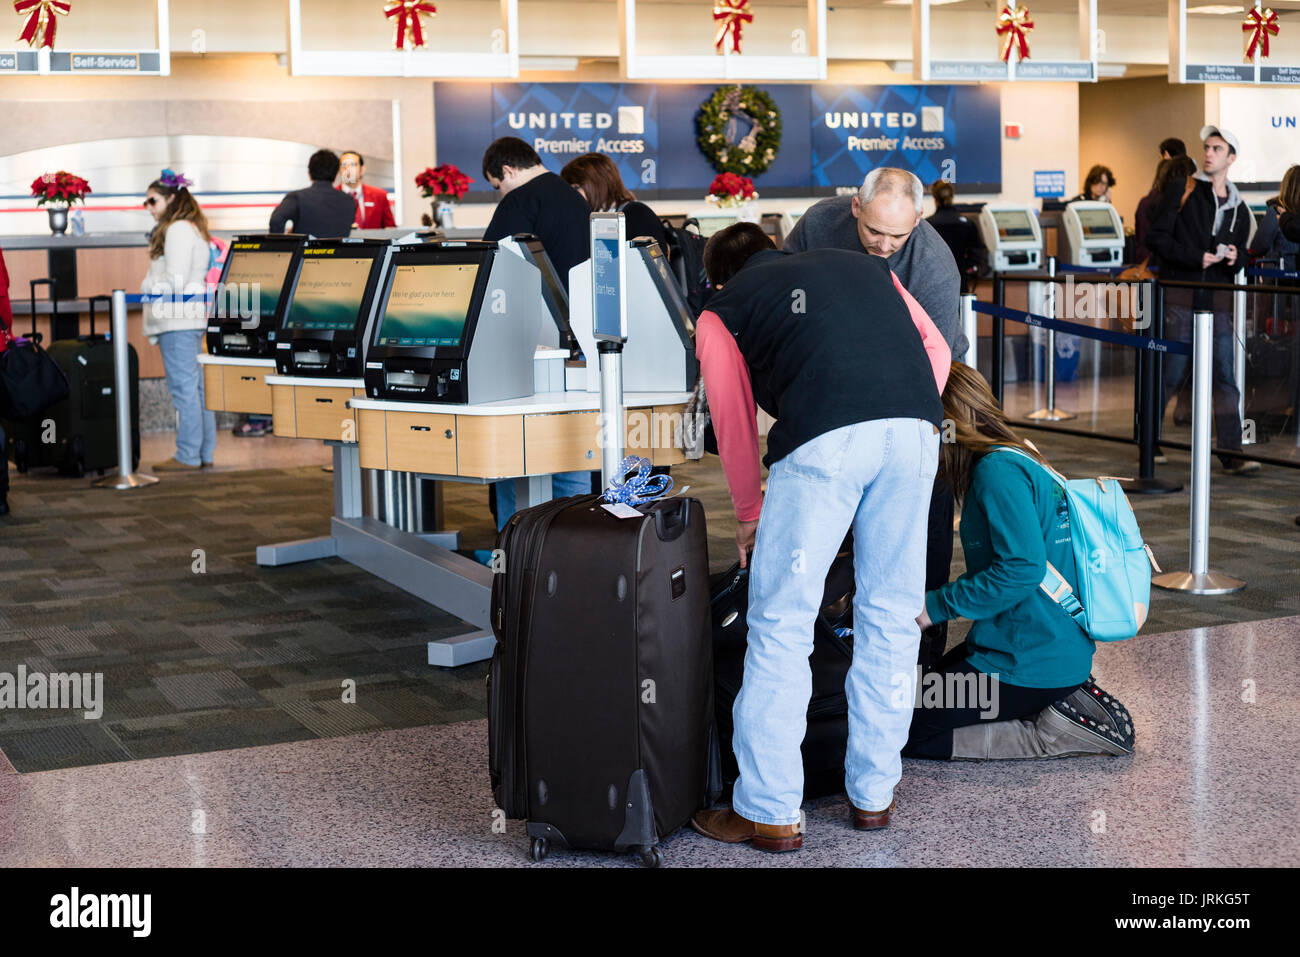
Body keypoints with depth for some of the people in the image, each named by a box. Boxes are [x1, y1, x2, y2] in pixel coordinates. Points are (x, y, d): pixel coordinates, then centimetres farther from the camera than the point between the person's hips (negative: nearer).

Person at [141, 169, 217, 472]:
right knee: (197, 386, 9)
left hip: (177, 319, -10)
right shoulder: (192, 230, 22)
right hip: (194, 316, 10)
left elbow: (175, 280, -16)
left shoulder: (177, 230, -9)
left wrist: (148, 288, -4)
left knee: (183, 387, -9)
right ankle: (205, 453, 12)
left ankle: (188, 456, -9)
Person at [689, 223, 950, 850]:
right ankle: (873, 795, 21)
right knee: (890, 612, 14)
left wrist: (749, 514, 36)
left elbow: (734, 428, 24)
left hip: (823, 439, -4)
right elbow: (936, 350, 23)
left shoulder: (721, 312, 24)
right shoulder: (864, 265, 33)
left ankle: (769, 813, 6)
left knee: (780, 623, 4)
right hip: (915, 428, 4)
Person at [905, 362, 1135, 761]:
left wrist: (936, 605, -18)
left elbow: (1022, 568, -26)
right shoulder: (1021, 456, 12)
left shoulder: (998, 469, -19)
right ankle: (1072, 699, 12)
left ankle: (1055, 736, -8)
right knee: (932, 680, 28)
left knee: (912, 737, -5)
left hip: (1030, 663, -10)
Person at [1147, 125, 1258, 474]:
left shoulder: (1239, 208, 15)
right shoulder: (1181, 191, 2)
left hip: (1217, 301, 4)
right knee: (1171, 373, 0)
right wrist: (1195, 258, -14)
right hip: (1181, 297, -4)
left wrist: (1234, 259, -1)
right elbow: (1156, 237, -5)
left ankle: (1231, 452, -2)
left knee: (1225, 377, -1)